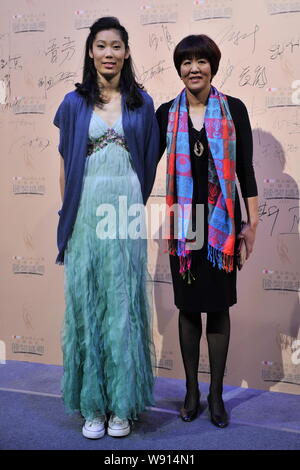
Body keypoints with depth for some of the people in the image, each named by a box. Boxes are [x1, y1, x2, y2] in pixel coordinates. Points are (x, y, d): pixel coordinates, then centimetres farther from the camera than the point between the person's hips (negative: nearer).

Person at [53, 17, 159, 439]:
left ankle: (122, 404, 17)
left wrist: (140, 208, 6)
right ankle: (92, 404, 17)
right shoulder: (74, 103, 7)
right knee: (86, 303, 4)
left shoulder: (142, 103, 9)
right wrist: (67, 218, 4)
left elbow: (150, 163, 10)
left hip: (127, 214, 0)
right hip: (87, 212, 0)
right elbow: (66, 165, 8)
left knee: (123, 305, 4)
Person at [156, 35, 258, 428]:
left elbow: (245, 169, 0)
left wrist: (252, 221, -2)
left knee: (219, 306, 4)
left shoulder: (233, 109, 1)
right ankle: (191, 389, 24)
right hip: (183, 222, 1)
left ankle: (216, 393, 20)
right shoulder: (167, 113, 4)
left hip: (222, 221, -1)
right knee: (188, 305, 8)